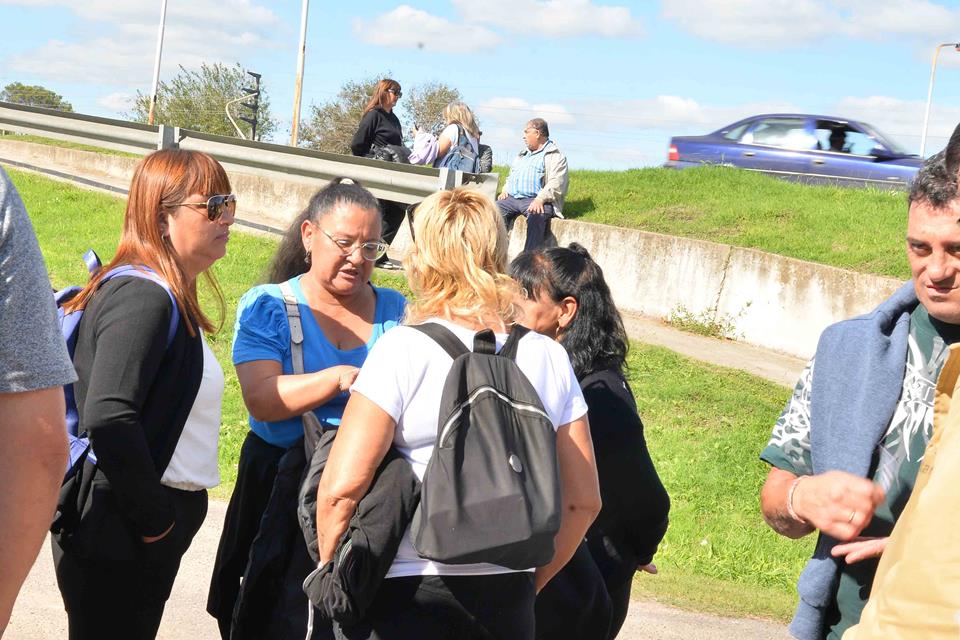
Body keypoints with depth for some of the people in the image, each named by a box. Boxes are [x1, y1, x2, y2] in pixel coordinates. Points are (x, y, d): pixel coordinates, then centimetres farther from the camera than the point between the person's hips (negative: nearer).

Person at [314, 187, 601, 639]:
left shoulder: (404, 350, -11)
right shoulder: (549, 357, 3)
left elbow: (341, 487, -17)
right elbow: (583, 501, 7)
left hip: (406, 596, -4)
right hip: (507, 600, 4)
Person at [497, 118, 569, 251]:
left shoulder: (555, 156, 2)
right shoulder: (523, 155, 31)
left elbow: (556, 184, -11)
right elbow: (511, 176, 35)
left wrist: (540, 199, -25)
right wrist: (505, 190, 12)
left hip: (536, 201, -7)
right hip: (512, 198, 7)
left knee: (536, 217, -38)